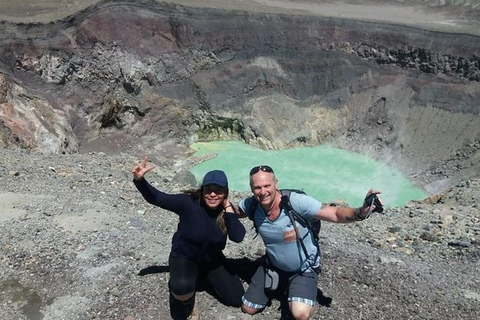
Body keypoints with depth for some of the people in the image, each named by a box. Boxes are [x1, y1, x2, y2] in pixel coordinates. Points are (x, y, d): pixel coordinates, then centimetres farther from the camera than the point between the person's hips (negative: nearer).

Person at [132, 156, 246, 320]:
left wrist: (228, 208, -31)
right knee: (182, 287, -38)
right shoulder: (188, 202, -25)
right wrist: (139, 180, -41)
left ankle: (204, 275, 30)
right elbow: (156, 198, -24)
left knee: (236, 299, 5)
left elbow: (238, 236, -27)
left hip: (213, 260, 4)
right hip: (184, 257, -4)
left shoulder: (225, 210, -14)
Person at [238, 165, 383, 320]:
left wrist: (360, 212, -50)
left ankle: (292, 287, 5)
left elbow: (335, 214, -33)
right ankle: (279, 283, 35)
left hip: (304, 267, -4)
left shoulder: (296, 201, -33)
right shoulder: (251, 205, -19)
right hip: (273, 265, 5)